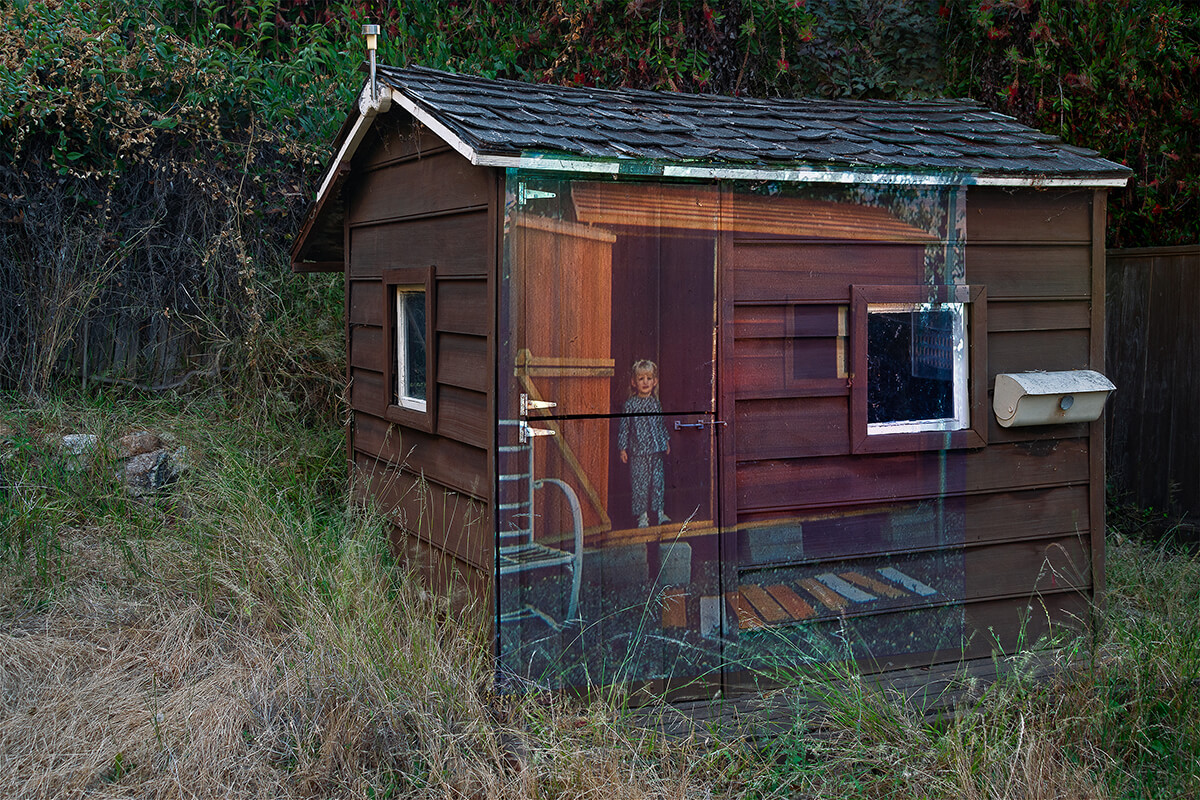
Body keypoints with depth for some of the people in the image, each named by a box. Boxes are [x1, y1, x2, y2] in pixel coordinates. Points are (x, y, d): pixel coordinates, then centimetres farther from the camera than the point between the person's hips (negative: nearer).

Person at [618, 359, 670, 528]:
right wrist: (623, 448, -3)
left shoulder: (656, 403, 7)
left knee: (658, 480, 6)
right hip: (638, 451, -3)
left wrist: (666, 442, 19)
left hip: (656, 450, 3)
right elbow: (624, 426, -1)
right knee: (640, 481, -1)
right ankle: (642, 514, 8)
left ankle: (659, 510, 18)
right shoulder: (630, 404, -3)